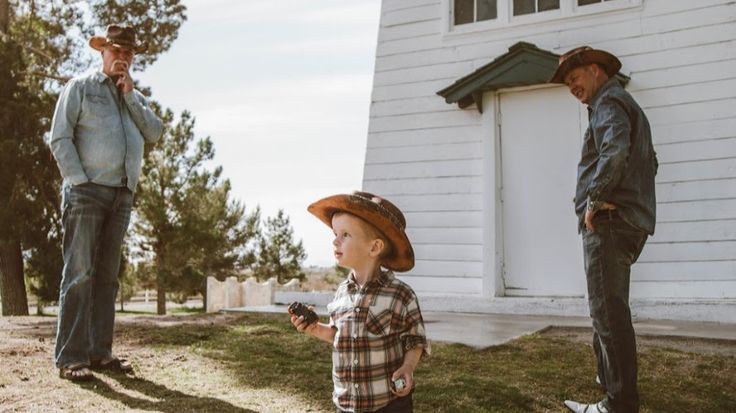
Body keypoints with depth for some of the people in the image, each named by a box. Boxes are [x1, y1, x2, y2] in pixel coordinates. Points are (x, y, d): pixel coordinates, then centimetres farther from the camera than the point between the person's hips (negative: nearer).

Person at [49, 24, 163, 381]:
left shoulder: (134, 97, 21)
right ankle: (71, 357, -10)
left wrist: (130, 94, 1)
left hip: (122, 195, 6)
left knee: (107, 274, 4)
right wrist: (80, 183, -12)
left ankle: (100, 351, 7)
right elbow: (60, 139, -3)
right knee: (79, 273, -11)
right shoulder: (80, 87, 5)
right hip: (86, 191, -5)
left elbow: (155, 133, 6)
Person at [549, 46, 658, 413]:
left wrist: (595, 199, -20)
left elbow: (615, 152, -27)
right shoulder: (625, 104, 24)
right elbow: (649, 161, 29)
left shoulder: (609, 102, -7)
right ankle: (610, 379, 31)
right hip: (627, 221, 11)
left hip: (609, 221, -11)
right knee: (609, 309, 20)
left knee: (608, 312, -8)